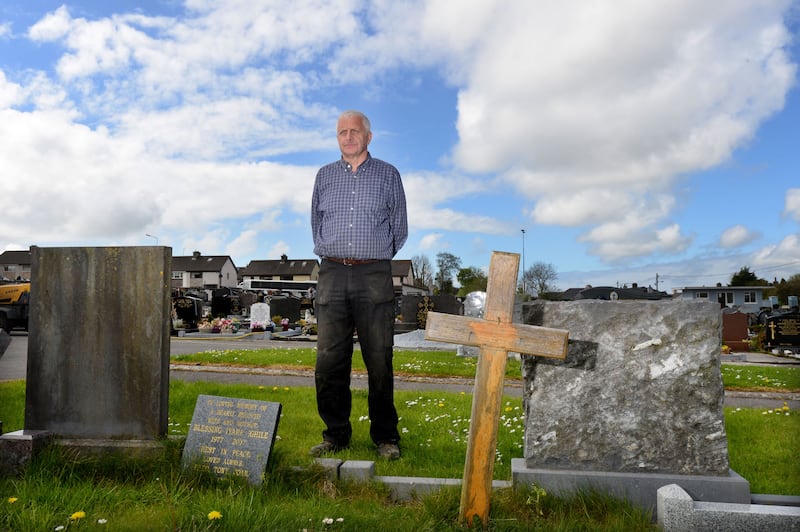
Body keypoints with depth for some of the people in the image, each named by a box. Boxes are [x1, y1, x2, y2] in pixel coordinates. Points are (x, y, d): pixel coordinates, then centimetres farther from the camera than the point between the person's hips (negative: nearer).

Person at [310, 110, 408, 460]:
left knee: (379, 360, -2)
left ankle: (385, 436, 10)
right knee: (329, 359, 0)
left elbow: (399, 227, 14)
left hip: (374, 276, -2)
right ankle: (336, 434, 12)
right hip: (332, 274, 2)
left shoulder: (388, 175, 10)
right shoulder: (325, 176, 16)